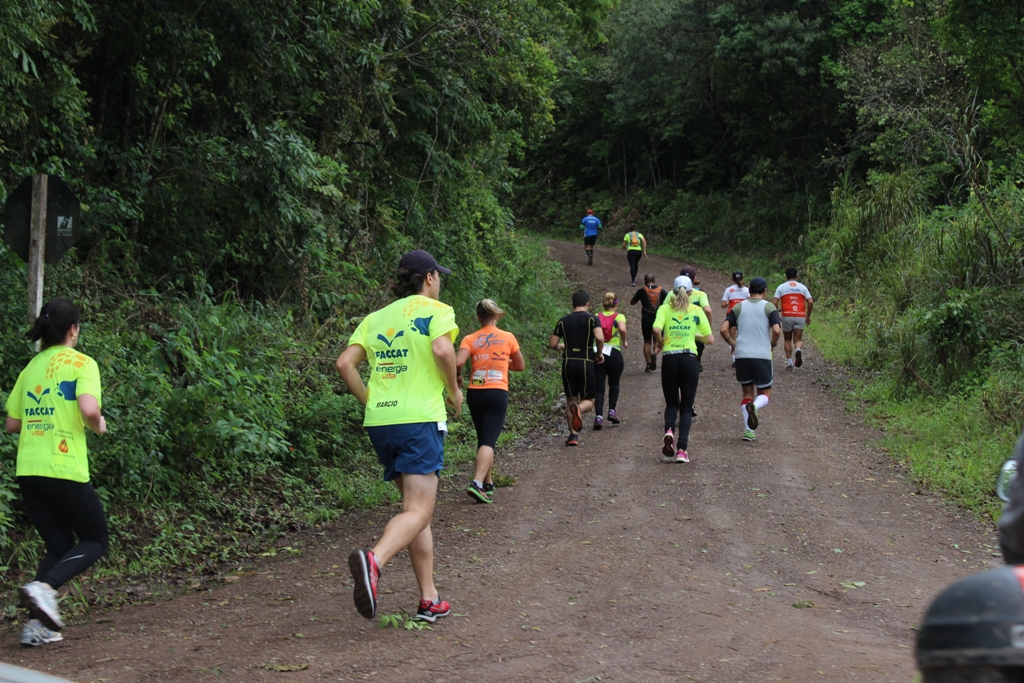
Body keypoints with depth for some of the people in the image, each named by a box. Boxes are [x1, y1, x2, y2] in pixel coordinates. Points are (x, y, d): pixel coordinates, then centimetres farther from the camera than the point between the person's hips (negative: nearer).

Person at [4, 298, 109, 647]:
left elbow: (12, 424, 15)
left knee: (58, 546, 17)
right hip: (65, 470, -6)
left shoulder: (31, 367, 13)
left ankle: (37, 624, 5)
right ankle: (43, 588, -13)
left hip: (28, 472, 6)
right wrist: (98, 425, 0)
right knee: (95, 540, 11)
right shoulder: (81, 363, -5)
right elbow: (88, 409, -21)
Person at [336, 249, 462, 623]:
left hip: (379, 421, 6)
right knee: (418, 511, -10)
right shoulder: (435, 310, 2)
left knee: (415, 505, 14)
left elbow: (344, 363, 7)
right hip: (419, 419, -6)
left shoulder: (375, 318, 17)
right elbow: (442, 349, -18)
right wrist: (454, 390, -3)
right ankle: (373, 560, -38)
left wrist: (370, 402, 15)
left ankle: (429, 599, 13)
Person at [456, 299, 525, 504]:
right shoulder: (508, 338, 3)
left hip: (474, 393, 2)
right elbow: (520, 366, 13)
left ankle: (488, 484, 24)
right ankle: (477, 483, -28)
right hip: (497, 393, -2)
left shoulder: (470, 339, 1)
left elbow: (458, 363, -16)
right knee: (488, 441, -9)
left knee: (483, 440, 18)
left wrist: (458, 377, 4)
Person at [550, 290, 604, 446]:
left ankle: (573, 435, 6)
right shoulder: (592, 319, -2)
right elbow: (599, 337, -18)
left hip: (568, 363, 2)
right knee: (588, 400, 9)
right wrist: (599, 352, -1)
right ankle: (579, 409, -27)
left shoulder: (563, 321, 6)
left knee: (571, 399, 14)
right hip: (586, 363, -2)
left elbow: (552, 343, 3)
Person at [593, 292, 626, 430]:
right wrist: (624, 342, -2)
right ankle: (612, 411, 15)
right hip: (614, 354, -1)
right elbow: (622, 329, -19)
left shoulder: (596, 317, 10)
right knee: (614, 384, 24)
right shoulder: (619, 317, 2)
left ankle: (599, 416, -12)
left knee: (598, 387, 3)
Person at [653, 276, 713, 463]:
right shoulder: (697, 310, 5)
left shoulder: (665, 309, 4)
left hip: (670, 358, 0)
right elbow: (710, 339, 3)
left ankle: (669, 431, -14)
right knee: (686, 407, 7)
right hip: (689, 359, 0)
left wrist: (659, 342, 4)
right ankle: (681, 449, -6)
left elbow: (656, 329, -16)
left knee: (671, 403, 17)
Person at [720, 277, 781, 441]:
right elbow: (777, 330, -13)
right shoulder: (768, 307, 0)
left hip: (742, 355, 3)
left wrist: (733, 344, 14)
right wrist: (773, 343, 6)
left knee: (747, 393, 16)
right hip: (762, 356, -2)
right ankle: (754, 407, -27)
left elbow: (724, 329, -1)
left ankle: (748, 430, 5)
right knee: (765, 394, 9)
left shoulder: (738, 307, 8)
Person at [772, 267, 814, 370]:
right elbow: (810, 302, 1)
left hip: (787, 316, -1)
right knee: (798, 340, 5)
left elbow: (774, 302, -4)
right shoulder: (802, 287, 9)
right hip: (800, 317, 1)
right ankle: (798, 350, -29)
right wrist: (808, 316, 11)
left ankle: (789, 362, 8)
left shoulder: (781, 287, 5)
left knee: (787, 340, 15)